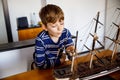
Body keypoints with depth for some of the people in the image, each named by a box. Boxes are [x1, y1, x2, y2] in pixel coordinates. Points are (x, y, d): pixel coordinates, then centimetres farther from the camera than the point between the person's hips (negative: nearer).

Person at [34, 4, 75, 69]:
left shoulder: (66, 33, -15)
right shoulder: (41, 40, -25)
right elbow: (40, 64, -22)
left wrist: (71, 51, -32)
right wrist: (60, 60, -14)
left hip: (60, 65, 3)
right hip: (46, 69, -3)